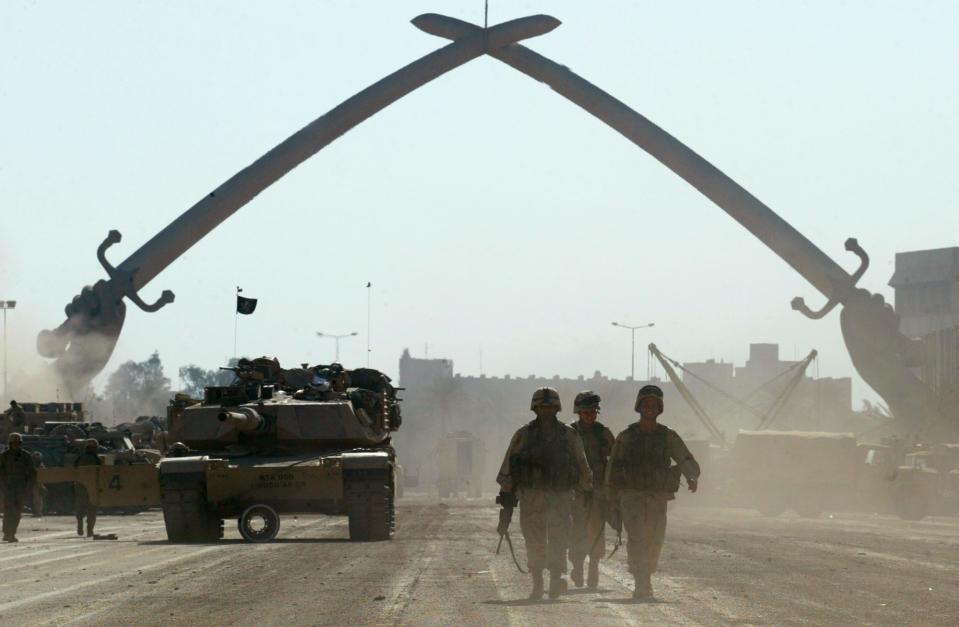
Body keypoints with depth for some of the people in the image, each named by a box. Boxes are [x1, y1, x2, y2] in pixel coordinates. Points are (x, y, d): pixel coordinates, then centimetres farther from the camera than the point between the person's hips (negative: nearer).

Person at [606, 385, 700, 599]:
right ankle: (641, 585, -24)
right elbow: (613, 473, 6)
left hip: (658, 500, 2)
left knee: (654, 545, 6)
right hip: (632, 498, -2)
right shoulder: (626, 437, 1)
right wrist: (614, 507, 4)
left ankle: (646, 580, 31)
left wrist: (692, 477, -32)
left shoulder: (669, 437, 3)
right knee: (636, 538, -20)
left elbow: (687, 461, -8)